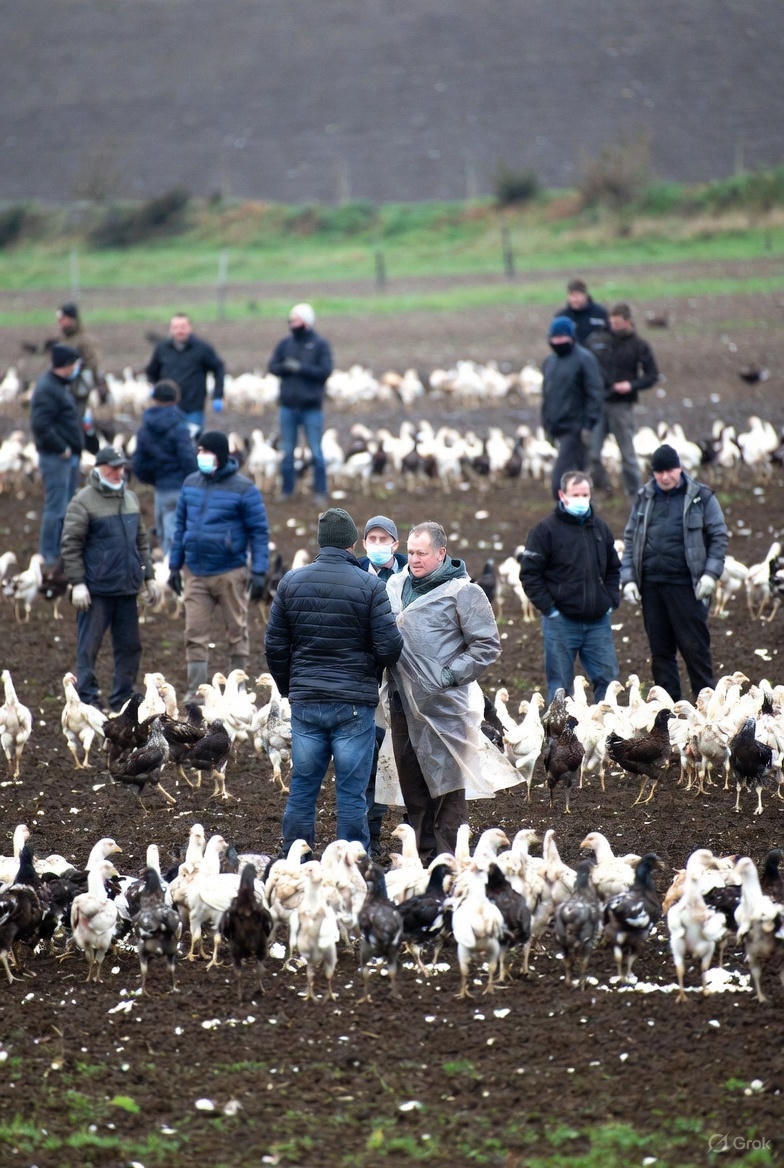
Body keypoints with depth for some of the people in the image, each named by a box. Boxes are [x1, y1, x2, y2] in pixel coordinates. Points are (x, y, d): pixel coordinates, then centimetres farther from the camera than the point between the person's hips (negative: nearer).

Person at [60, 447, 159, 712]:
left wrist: (148, 577, 18)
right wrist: (77, 583, -15)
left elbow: (141, 541, 21)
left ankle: (122, 701, 17)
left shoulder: (130, 498, 14)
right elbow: (70, 545, -10)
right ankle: (87, 702, 1)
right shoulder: (83, 501, -7)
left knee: (129, 646, 9)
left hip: (126, 589, 7)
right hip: (96, 589, -7)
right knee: (88, 647, -3)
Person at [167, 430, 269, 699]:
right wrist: (175, 566, 12)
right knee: (196, 635, 1)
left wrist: (259, 572, -12)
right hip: (195, 573, 4)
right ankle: (196, 692, 4)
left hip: (230, 574, -4)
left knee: (237, 633, 7)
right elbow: (180, 526, 14)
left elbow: (259, 532, -6)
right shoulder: (191, 484, 7)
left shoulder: (243, 489, -7)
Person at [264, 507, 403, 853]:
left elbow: (274, 645, 6)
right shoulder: (370, 585, -8)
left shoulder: (291, 582, 2)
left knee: (302, 789, 10)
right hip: (354, 704, -3)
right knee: (351, 794, 2)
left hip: (304, 701, 3)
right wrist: (371, 669, 13)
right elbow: (390, 647, -10)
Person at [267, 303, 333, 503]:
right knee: (287, 451, 8)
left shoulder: (320, 345, -3)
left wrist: (301, 368, -18)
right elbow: (272, 366, 5)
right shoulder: (285, 344, 8)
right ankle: (286, 491, 15)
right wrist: (286, 367, -16)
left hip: (312, 406, -4)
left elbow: (325, 370, -11)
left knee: (316, 451, -2)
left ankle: (320, 492, 3)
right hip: (288, 406, 4)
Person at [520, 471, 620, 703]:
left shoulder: (600, 528, 11)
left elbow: (614, 569, 23)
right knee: (560, 684, 1)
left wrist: (611, 601, 9)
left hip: (598, 621, 4)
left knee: (607, 678, 5)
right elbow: (530, 574, -7)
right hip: (562, 621, -4)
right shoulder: (546, 530, -5)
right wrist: (549, 608, -12)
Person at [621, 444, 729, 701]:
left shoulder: (701, 497, 1)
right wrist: (628, 578, 4)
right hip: (651, 584, 4)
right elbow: (630, 539, 14)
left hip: (686, 584, -4)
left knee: (694, 647, -5)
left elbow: (719, 536, 3)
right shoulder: (644, 498, 11)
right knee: (660, 650, 7)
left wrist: (710, 574, -8)